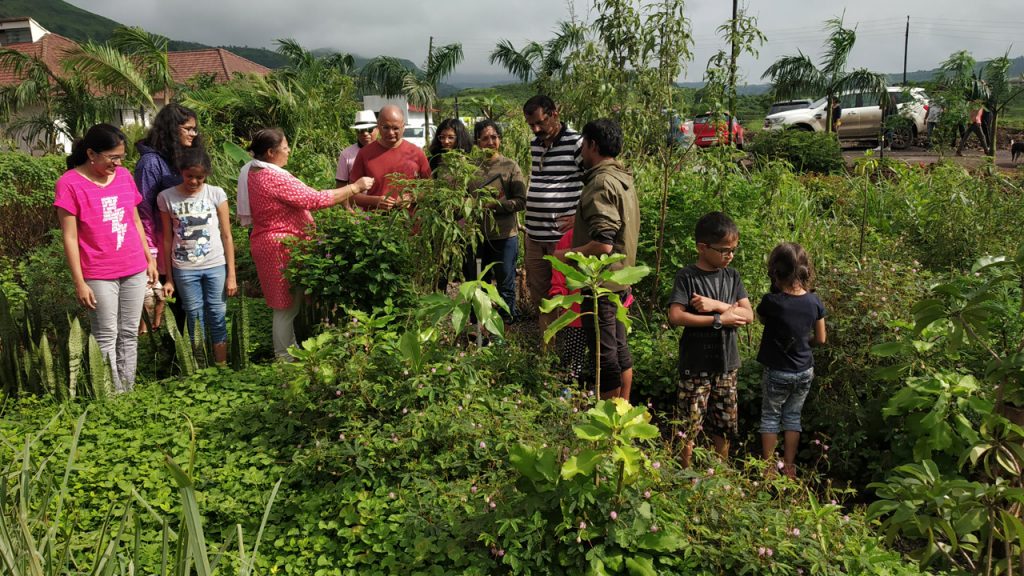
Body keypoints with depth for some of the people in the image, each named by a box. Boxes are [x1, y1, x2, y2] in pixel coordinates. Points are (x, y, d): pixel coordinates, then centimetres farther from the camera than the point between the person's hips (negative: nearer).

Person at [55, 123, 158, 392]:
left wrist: (150, 259, 14)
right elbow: (70, 238, -9)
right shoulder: (69, 184, -9)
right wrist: (79, 283, -11)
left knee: (129, 334, 10)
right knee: (106, 338, 1)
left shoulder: (125, 176, 6)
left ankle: (129, 390, 17)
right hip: (99, 275, -5)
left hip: (134, 270, 5)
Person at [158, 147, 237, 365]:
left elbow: (226, 236, -1)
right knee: (195, 320, 6)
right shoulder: (166, 198, -2)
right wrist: (168, 278, 5)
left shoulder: (216, 194, -3)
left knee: (218, 318, 4)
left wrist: (231, 274, -3)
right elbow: (167, 239, 4)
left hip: (216, 266, 0)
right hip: (184, 269, 0)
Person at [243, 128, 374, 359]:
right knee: (288, 306, 0)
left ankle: (288, 353, 28)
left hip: (268, 242, 10)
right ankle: (285, 358, 9)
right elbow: (315, 200, -23)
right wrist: (355, 187, -16)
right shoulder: (275, 178, -22)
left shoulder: (253, 172, 9)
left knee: (286, 305, 18)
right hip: (281, 247, -10)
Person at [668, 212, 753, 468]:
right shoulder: (687, 277, -10)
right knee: (689, 426, 2)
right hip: (695, 365, -5)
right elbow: (675, 316, -21)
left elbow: (747, 315, -3)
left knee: (723, 426, 15)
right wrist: (720, 319, -19)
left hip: (726, 363, 5)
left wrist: (715, 305, -18)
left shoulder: (732, 277, 5)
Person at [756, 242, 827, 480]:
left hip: (777, 372, -3)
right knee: (792, 417, 17)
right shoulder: (814, 302, -9)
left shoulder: (772, 302, -21)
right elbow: (820, 339, 2)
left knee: (771, 417, 13)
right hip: (804, 371, 4)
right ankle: (789, 467, 24)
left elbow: (760, 317, 3)